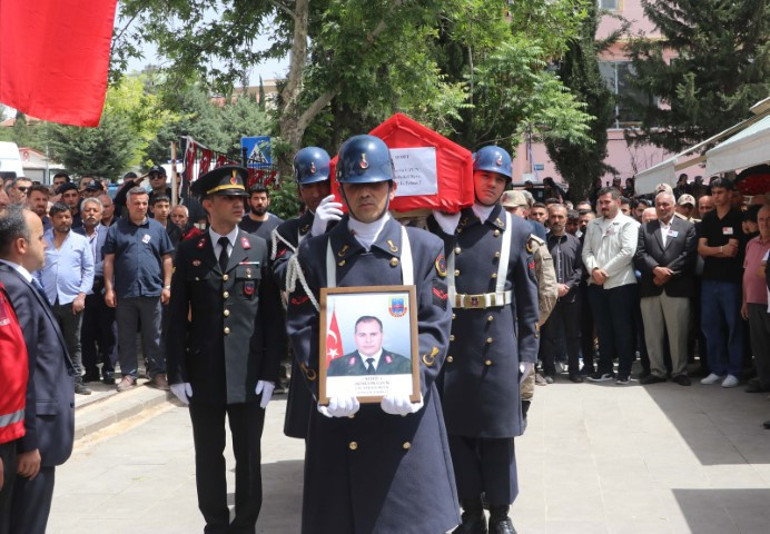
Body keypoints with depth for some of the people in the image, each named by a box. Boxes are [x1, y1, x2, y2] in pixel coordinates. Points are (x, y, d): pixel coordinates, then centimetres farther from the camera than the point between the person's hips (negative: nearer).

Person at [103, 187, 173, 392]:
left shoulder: (157, 228, 7)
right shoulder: (116, 229, 5)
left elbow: (166, 259, 8)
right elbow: (109, 261, 3)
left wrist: (167, 286, 1)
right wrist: (109, 289, -3)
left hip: (152, 291, 0)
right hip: (124, 292, 0)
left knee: (153, 336, 6)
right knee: (126, 337, 7)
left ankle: (157, 373, 14)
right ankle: (128, 374, 15)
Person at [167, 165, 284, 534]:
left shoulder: (260, 249, 2)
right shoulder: (189, 252, 3)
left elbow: (273, 317, 1)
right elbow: (177, 318, 4)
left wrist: (270, 373, -4)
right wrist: (177, 374, -1)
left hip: (249, 374, 0)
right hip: (203, 374, 1)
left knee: (248, 457, 8)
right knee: (208, 458, 10)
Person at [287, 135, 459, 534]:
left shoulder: (425, 248, 5)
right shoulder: (314, 252, 5)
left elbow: (435, 327, -1)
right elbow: (302, 328, 0)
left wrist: (412, 383, -17)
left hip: (407, 409, 0)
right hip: (340, 407, 0)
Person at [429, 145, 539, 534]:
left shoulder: (518, 230, 5)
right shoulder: (444, 223, 4)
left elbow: (528, 296, 5)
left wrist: (528, 350, 2)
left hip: (498, 343, -1)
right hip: (452, 340, 1)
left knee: (498, 429, 5)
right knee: (455, 427, 7)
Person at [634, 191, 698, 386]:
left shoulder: (687, 227, 8)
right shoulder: (645, 228, 14)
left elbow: (689, 255, -3)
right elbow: (639, 255, 3)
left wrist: (668, 272, -11)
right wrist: (656, 269, -13)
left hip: (677, 288, -2)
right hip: (650, 288, 3)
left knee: (678, 333, 0)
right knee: (652, 333, 5)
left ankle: (679, 371, 9)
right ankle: (656, 371, 13)